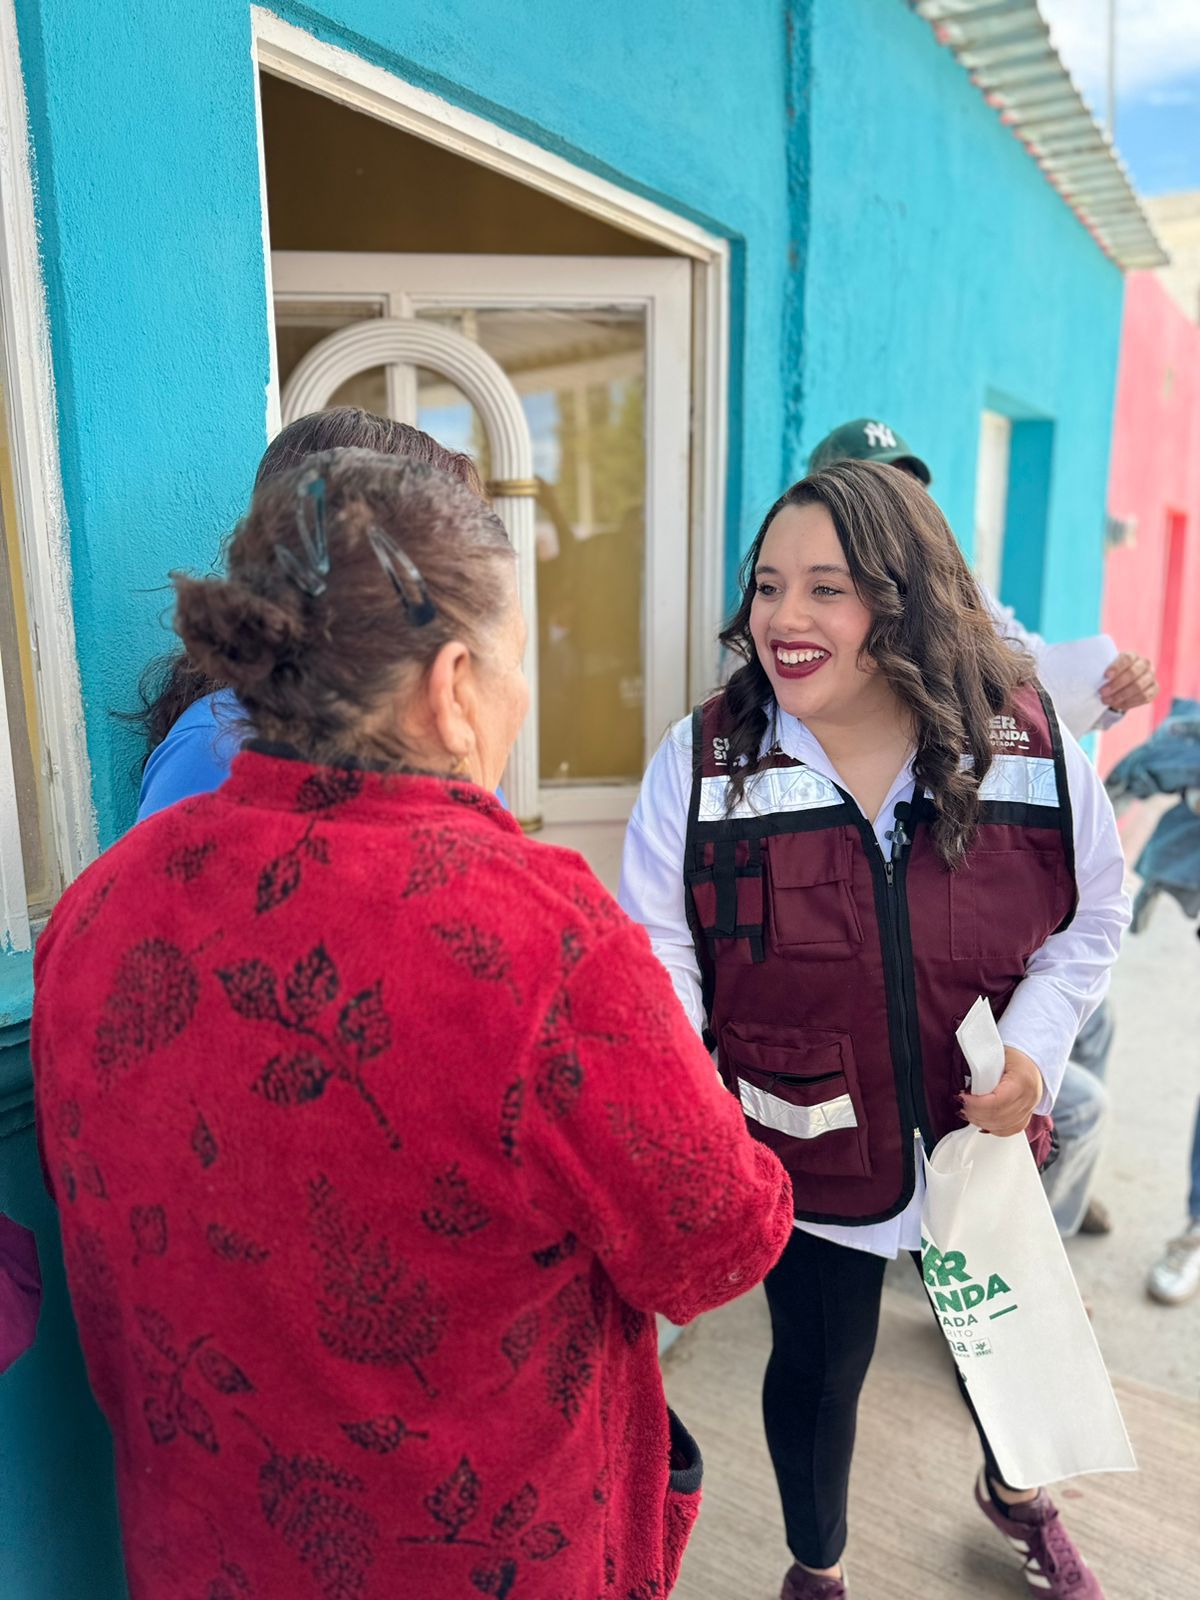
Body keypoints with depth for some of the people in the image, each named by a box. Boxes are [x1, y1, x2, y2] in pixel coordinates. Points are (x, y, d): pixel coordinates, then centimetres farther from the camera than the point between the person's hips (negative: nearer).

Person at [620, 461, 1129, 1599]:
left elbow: (1093, 913, 1)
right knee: (817, 1369, 20)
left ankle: (1015, 1493, 67)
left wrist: (1036, 1042, -13)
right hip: (801, 1155, -2)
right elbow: (658, 949, -14)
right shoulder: (701, 762, -17)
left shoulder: (1029, 747, -12)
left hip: (979, 1141, 3)